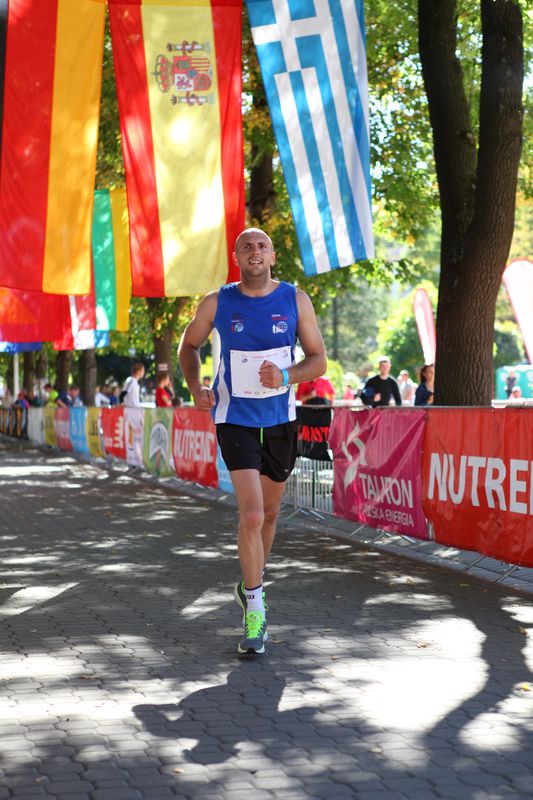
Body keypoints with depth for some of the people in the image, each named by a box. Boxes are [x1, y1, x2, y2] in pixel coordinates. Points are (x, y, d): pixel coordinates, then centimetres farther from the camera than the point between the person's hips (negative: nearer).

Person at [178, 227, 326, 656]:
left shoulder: (296, 300, -3)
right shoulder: (218, 303, -4)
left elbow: (319, 361, 0)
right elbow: (189, 345, 13)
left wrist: (286, 376, -20)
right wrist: (196, 388, -4)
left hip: (281, 419, 3)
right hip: (235, 420, -3)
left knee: (269, 513, 17)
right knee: (251, 515, -16)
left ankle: (251, 585, 41)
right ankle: (255, 609, -4)